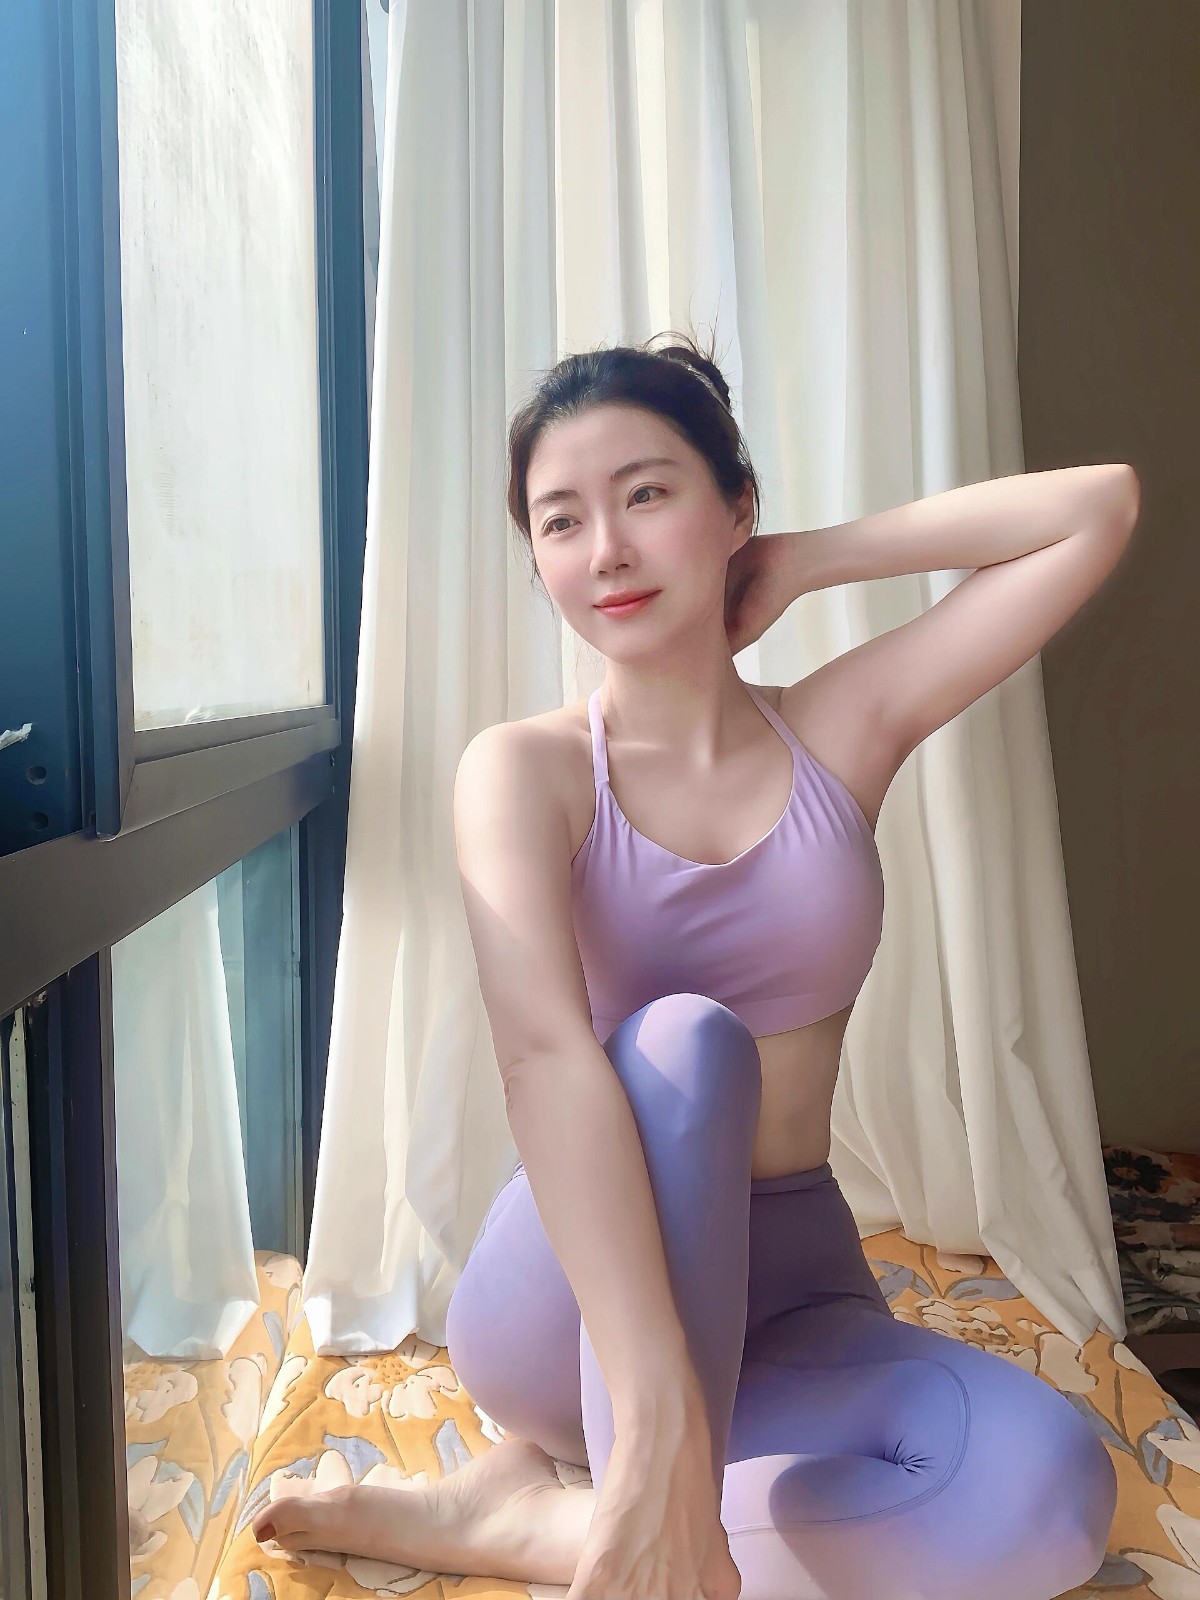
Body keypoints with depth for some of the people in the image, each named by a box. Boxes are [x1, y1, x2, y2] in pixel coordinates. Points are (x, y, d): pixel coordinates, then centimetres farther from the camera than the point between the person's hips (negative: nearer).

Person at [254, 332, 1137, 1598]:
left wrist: (805, 564, -4)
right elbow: (543, 1056, -28)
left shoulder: (844, 730, -2)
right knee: (685, 1040, -32)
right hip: (575, 1298, -3)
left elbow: (1099, 507, -4)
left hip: (783, 1289, 4)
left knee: (1046, 1494, -26)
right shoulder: (523, 768, -11)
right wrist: (658, 1421, -38)